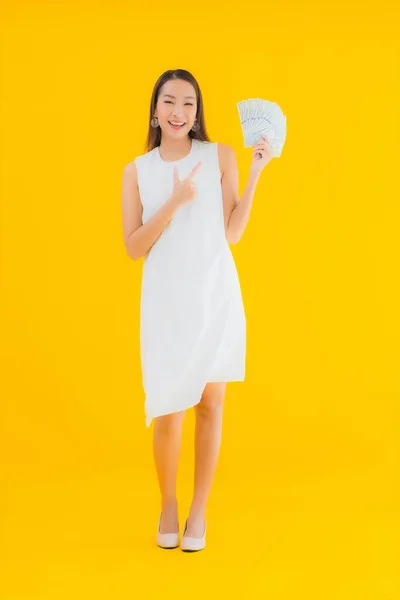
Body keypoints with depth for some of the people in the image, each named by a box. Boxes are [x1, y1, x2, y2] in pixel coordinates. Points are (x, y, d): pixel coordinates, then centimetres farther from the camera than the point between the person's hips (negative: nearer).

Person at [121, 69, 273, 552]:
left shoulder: (220, 157, 1)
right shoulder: (137, 170, 3)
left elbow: (232, 233, -2)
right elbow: (133, 248, -4)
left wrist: (254, 175, -7)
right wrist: (174, 203, -15)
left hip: (216, 298, 0)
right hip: (167, 303, 0)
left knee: (210, 404, 6)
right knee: (168, 410, 0)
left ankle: (199, 510, 23)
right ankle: (167, 506, 25)